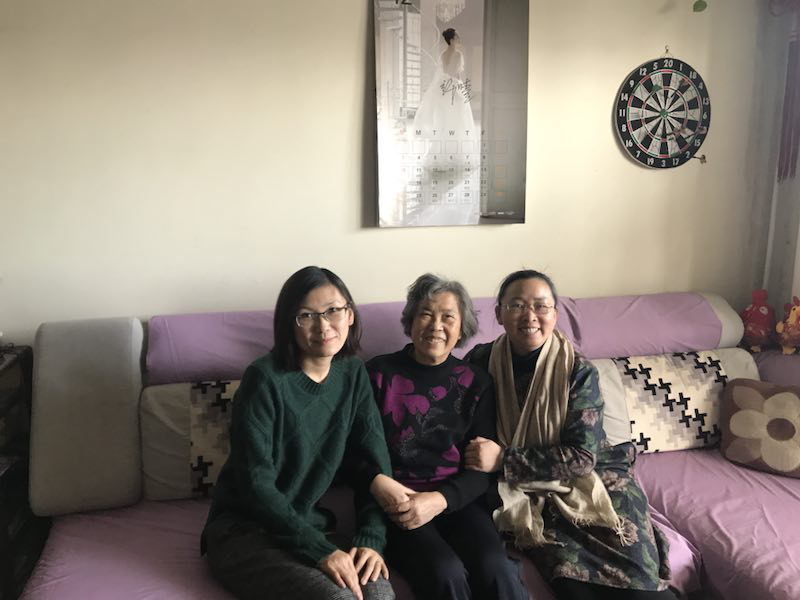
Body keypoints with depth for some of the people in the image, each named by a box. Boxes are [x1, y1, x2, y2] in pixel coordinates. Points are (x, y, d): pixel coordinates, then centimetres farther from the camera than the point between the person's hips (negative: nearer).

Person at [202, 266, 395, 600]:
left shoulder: (353, 375, 3)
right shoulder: (266, 380, -15)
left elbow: (375, 462, 0)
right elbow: (256, 483, -18)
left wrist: (371, 539, -14)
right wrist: (321, 550, -22)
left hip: (310, 527, 5)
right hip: (243, 531, -4)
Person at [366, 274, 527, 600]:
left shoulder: (476, 382, 9)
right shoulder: (380, 373, 2)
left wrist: (440, 499, -14)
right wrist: (377, 482, -18)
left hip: (457, 499, 2)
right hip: (396, 502, -1)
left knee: (498, 572, -27)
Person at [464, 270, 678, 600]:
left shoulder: (578, 371, -8)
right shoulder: (481, 362, -3)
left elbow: (582, 456, -12)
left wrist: (504, 460, -19)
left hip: (587, 483, 0)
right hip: (529, 495, 0)